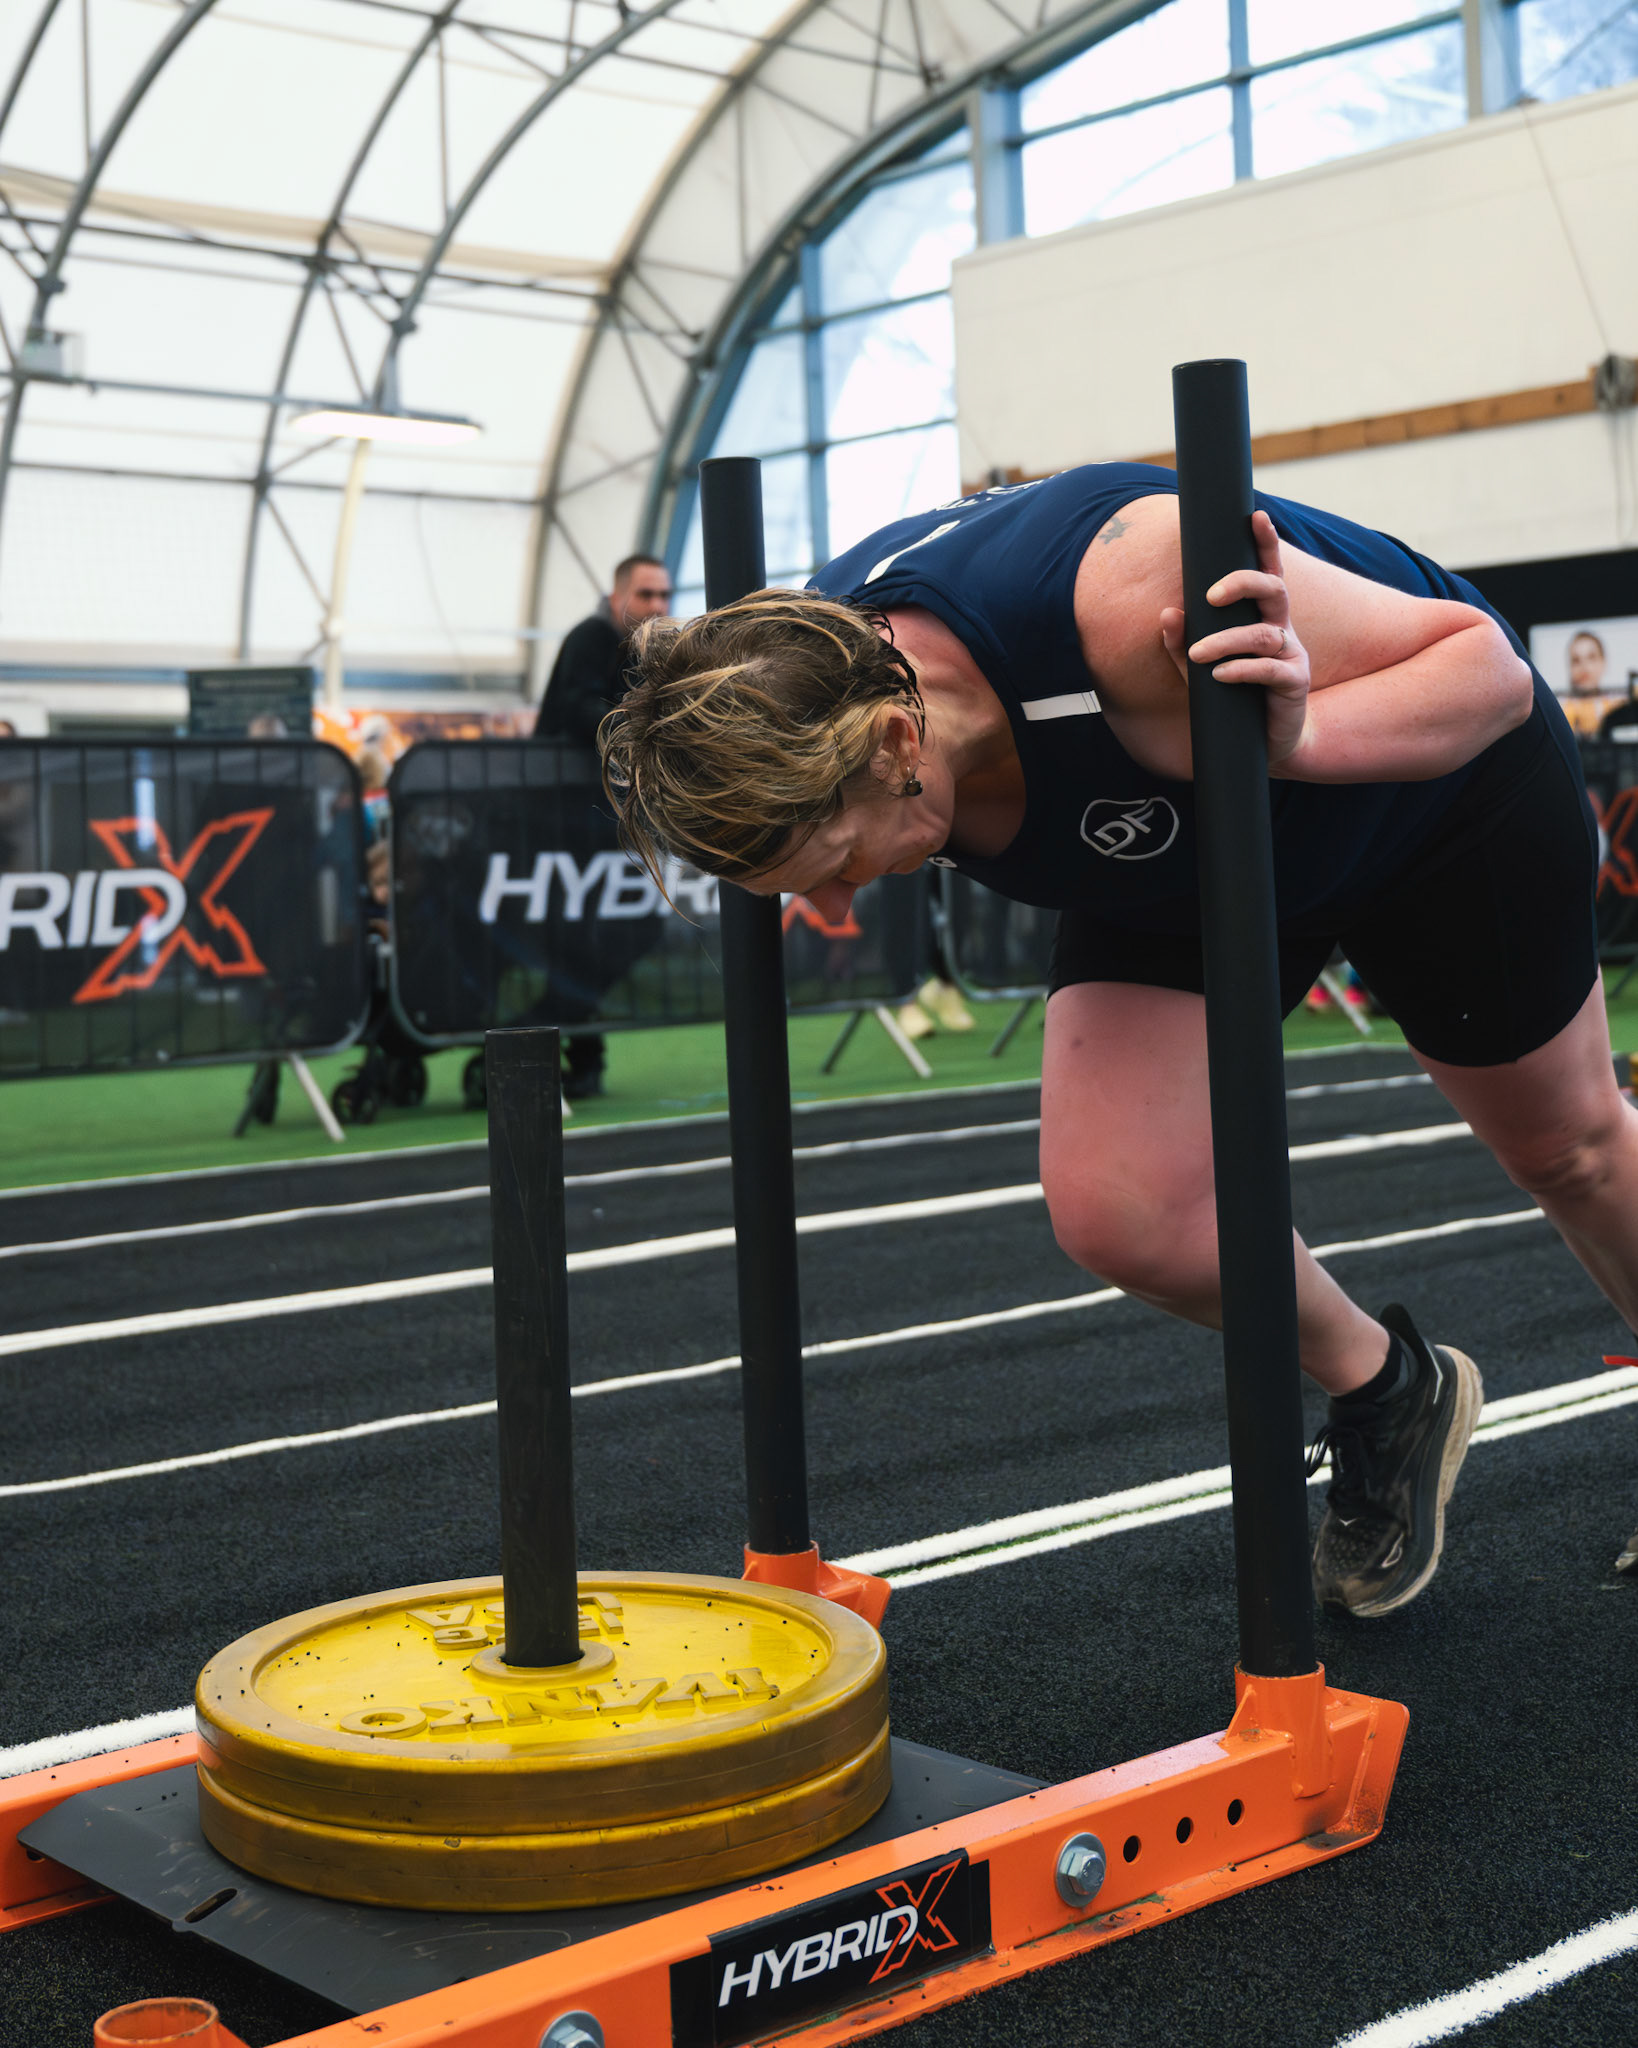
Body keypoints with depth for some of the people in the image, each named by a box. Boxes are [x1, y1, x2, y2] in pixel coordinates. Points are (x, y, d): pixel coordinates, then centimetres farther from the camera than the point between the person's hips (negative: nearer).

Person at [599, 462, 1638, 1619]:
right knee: (1114, 1209, -14)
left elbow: (1484, 663, -34)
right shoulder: (809, 680, -25)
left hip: (1436, 776, -4)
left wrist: (1297, 734, -51)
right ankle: (1383, 1403, 16)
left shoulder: (1122, 598, -45)